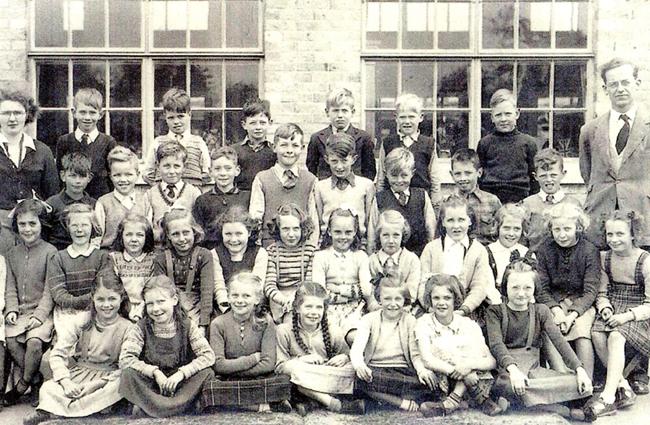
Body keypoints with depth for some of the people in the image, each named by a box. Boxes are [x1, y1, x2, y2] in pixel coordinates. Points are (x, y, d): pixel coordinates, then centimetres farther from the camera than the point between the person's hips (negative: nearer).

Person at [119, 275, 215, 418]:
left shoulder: (187, 326, -3)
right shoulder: (141, 328, -3)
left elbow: (209, 356, -13)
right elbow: (124, 359, -16)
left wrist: (181, 374, -24)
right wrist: (155, 372, -23)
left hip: (180, 384, 1)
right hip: (150, 386, -1)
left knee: (207, 373, -25)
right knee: (128, 374, -29)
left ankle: (147, 408, -28)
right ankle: (183, 406, -32)